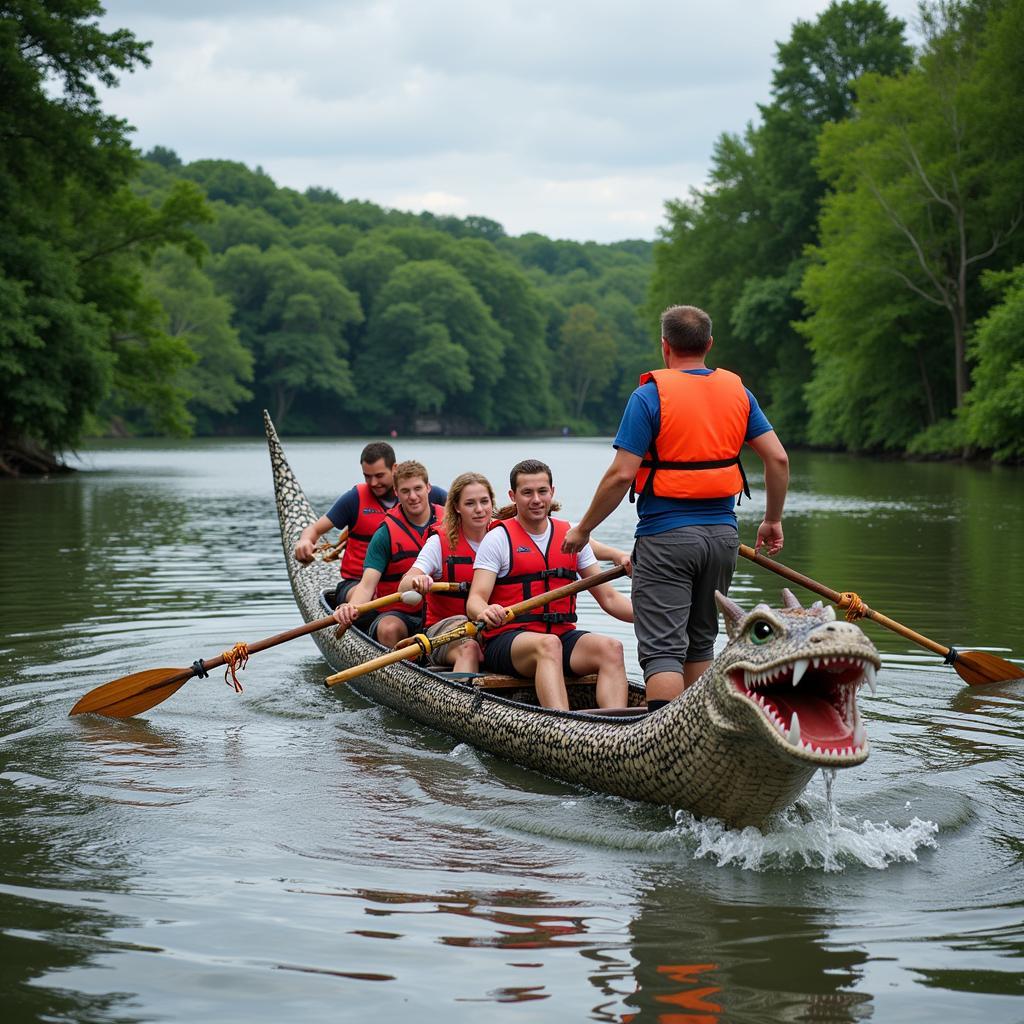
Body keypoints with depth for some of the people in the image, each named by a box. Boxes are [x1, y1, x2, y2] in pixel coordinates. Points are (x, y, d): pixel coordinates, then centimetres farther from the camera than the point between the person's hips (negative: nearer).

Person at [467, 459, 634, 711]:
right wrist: (485, 612, -35)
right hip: (507, 641, -4)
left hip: (563, 636, 5)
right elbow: (474, 601, -10)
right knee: (548, 644, -37)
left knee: (611, 648, -24)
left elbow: (608, 598, 13)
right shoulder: (498, 539, 1)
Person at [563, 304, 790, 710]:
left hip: (666, 536, -6)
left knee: (663, 648, -6)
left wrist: (583, 529, -3)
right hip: (723, 533, 6)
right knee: (700, 642, 20)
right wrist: (772, 520, 16)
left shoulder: (649, 396, -10)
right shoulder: (737, 391, 6)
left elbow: (621, 474, -14)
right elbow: (778, 458, 4)